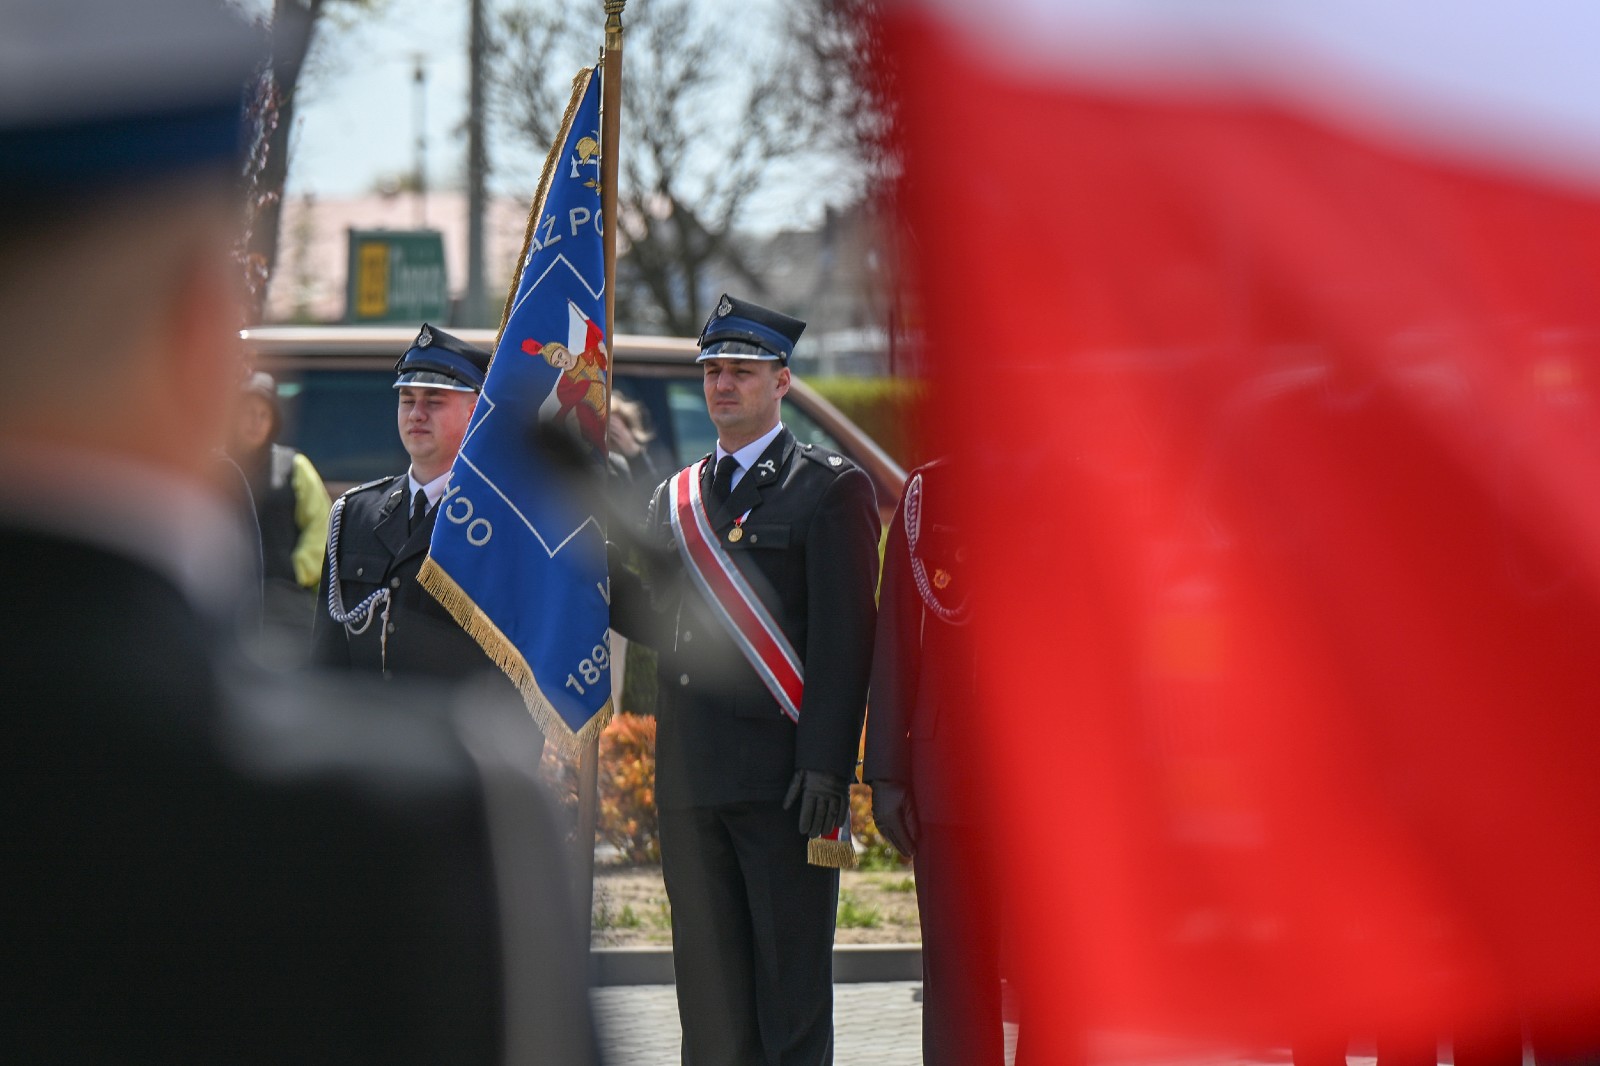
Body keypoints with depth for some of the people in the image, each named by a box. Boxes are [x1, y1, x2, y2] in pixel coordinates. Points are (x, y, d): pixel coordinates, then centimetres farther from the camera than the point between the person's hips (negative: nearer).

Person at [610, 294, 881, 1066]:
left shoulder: (829, 487, 0)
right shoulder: (674, 500, 18)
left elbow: (843, 638, -7)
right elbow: (661, 625, 15)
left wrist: (826, 768, -15)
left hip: (782, 774, -6)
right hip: (692, 780, 6)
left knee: (790, 980, -3)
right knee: (708, 985, 8)